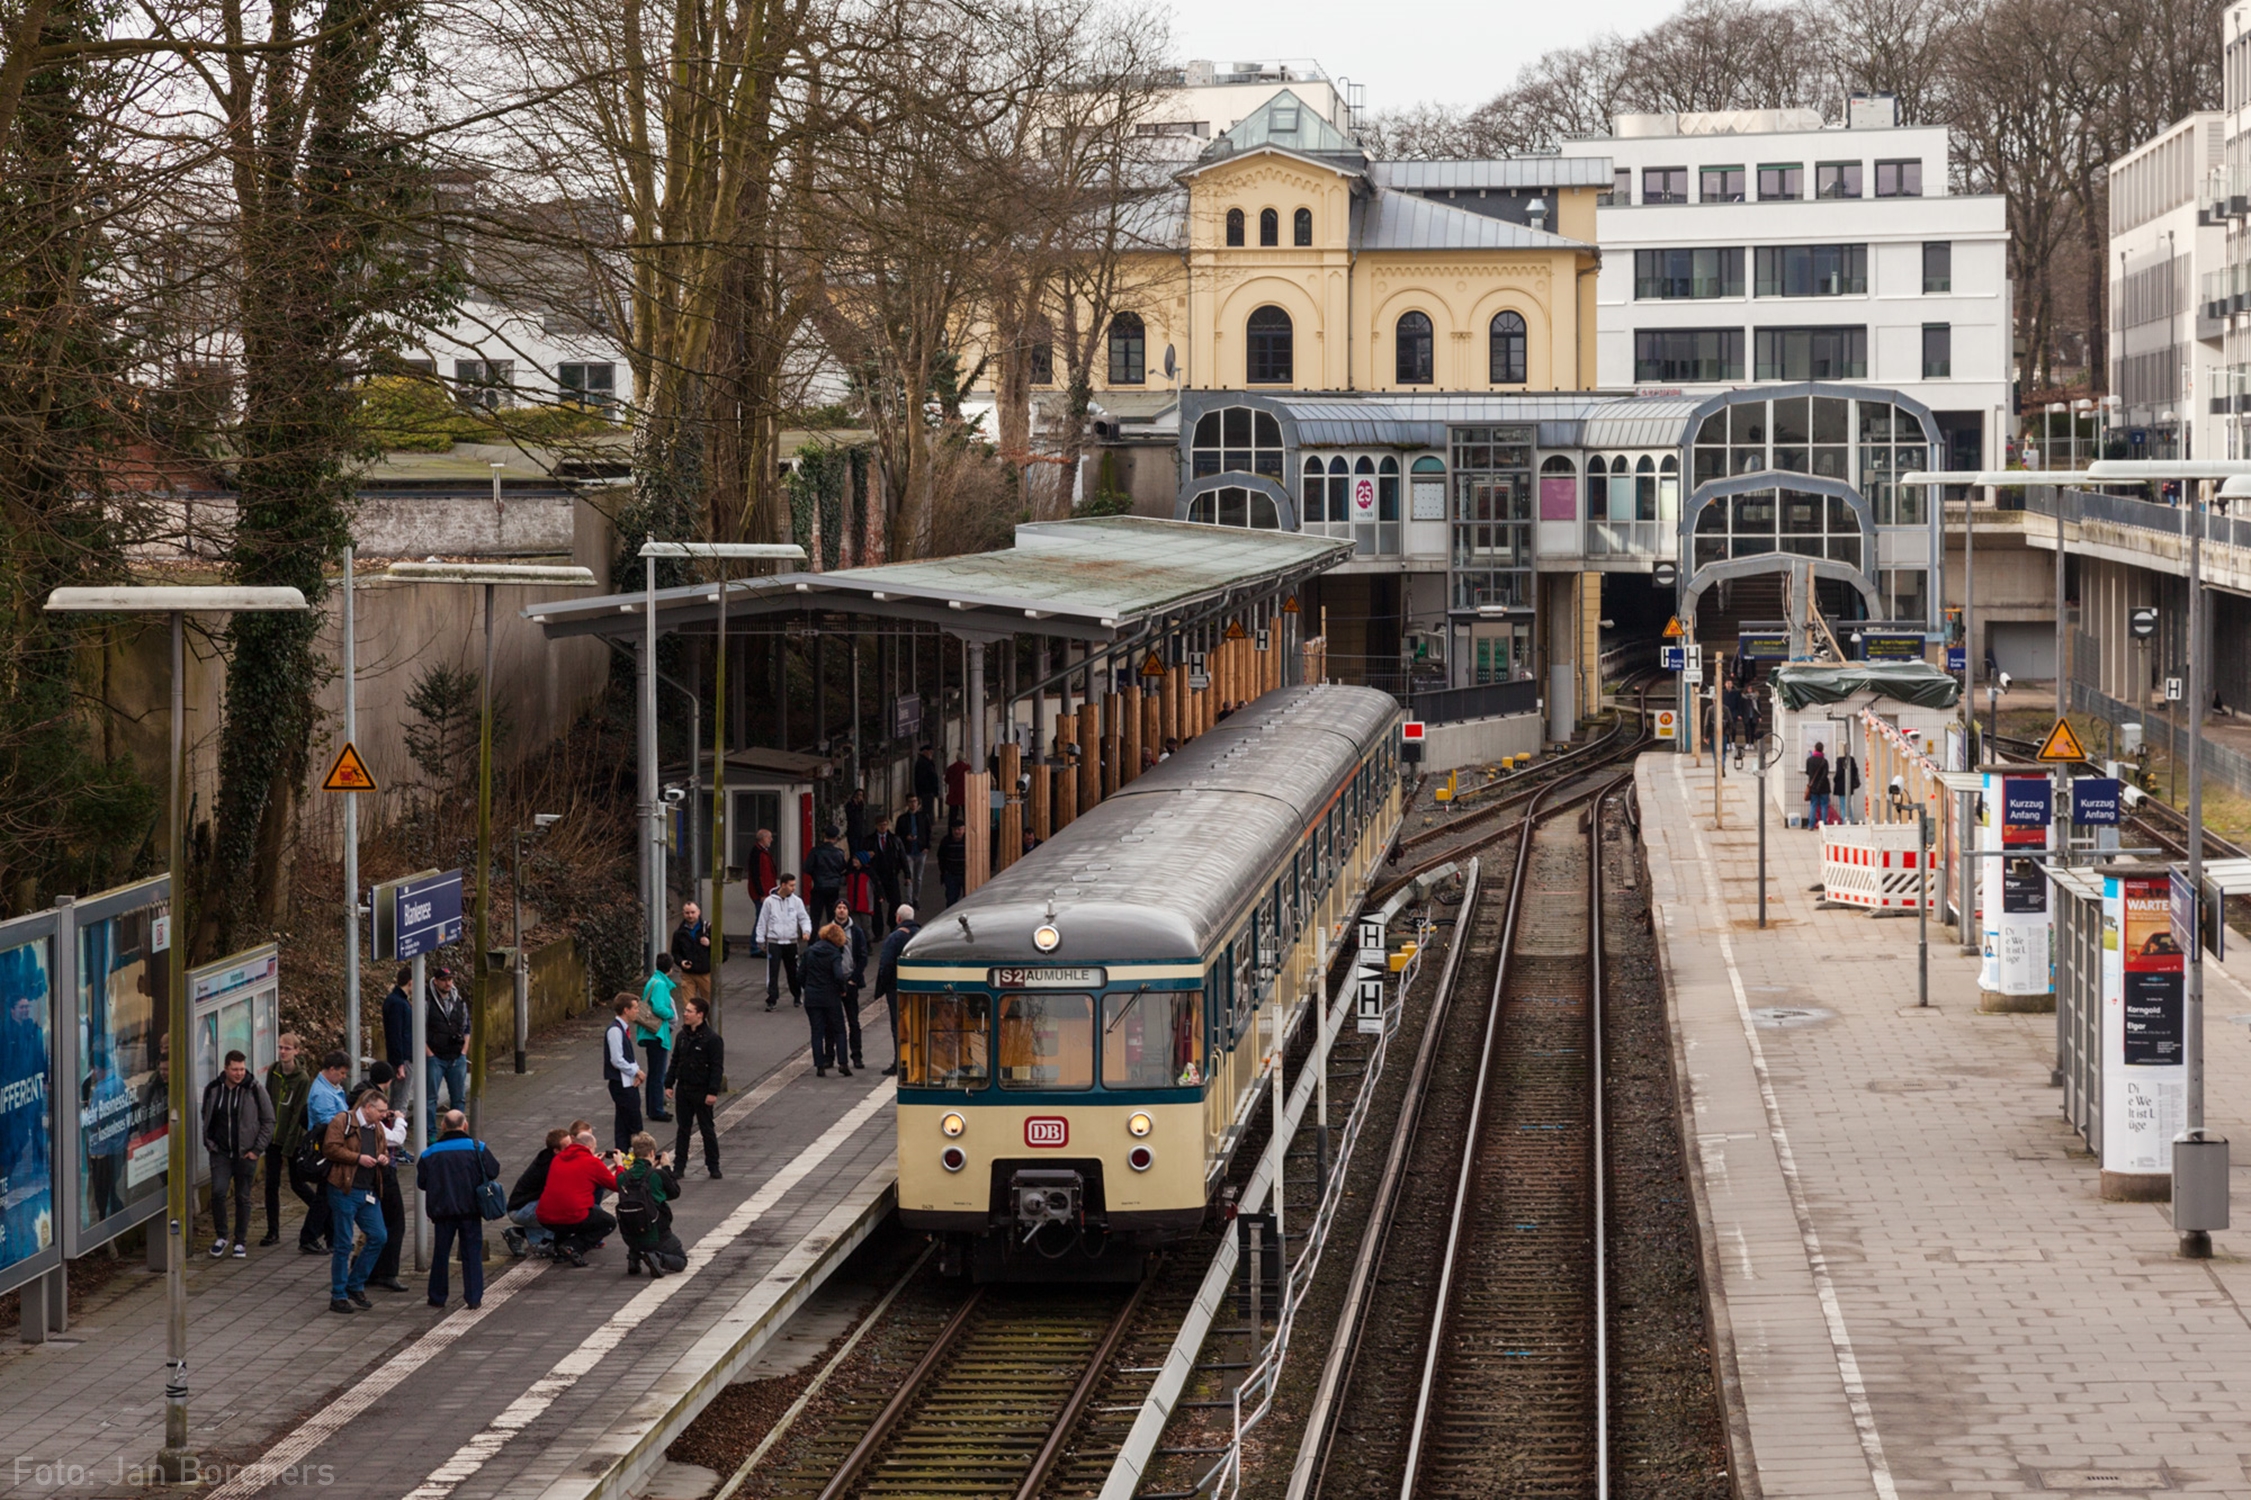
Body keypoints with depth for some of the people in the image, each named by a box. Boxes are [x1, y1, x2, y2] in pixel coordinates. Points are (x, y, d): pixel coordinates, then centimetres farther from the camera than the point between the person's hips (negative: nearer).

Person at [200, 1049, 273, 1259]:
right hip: (220, 1153, 1)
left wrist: (257, 1150, -4)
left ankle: (240, 1242, 16)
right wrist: (208, 1142, 8)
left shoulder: (255, 1091, -4)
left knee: (243, 1198, 5)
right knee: (218, 1192, -12)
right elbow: (206, 1117, 20)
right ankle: (220, 1237, 5)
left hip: (246, 1154, -1)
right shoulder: (212, 1090, 4)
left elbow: (268, 1121, 2)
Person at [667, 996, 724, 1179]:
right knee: (683, 1129, 10)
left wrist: (712, 1092, -19)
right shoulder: (682, 1037, 7)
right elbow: (675, 1062, 14)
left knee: (707, 1129, 3)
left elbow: (717, 1067, -15)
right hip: (683, 1088, 6)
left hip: (701, 1091, -6)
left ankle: (713, 1166, 12)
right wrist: (669, 1084, 9)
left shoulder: (712, 1039, -13)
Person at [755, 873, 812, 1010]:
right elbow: (762, 922, 3)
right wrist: (760, 941, 4)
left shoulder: (796, 901, 2)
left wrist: (806, 930, -17)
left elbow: (804, 918, 3)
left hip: (791, 942, 2)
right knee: (772, 971, -9)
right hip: (774, 942, -2)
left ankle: (797, 996, 27)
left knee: (793, 971, 12)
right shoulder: (770, 901, -3)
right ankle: (771, 999, -7)